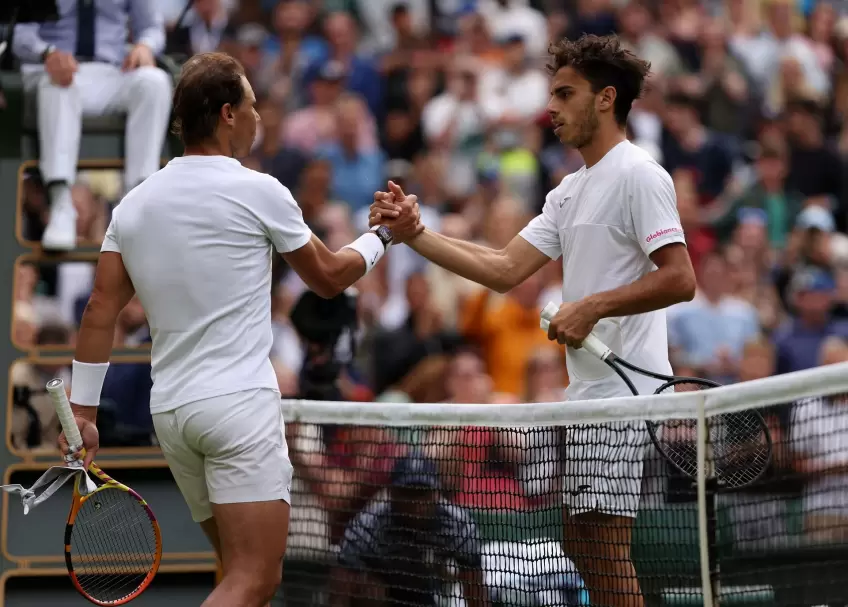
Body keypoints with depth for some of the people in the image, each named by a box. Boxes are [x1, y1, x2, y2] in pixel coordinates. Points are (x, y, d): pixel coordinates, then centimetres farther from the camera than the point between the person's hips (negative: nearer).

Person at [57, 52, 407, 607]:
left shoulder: (135, 203, 10)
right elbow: (328, 277, 9)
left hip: (171, 413, 7)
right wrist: (381, 236, 26)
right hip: (240, 403, -7)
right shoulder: (257, 191, -5)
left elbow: (101, 309, 8)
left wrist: (83, 410, 12)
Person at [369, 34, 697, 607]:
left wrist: (593, 307, -20)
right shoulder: (570, 190, 19)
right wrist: (415, 233, 6)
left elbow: (679, 279, -18)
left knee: (603, 544, -12)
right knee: (580, 539, 11)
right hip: (586, 393, 10)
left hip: (623, 394, -10)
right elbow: (504, 269, 13)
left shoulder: (638, 175, -10)